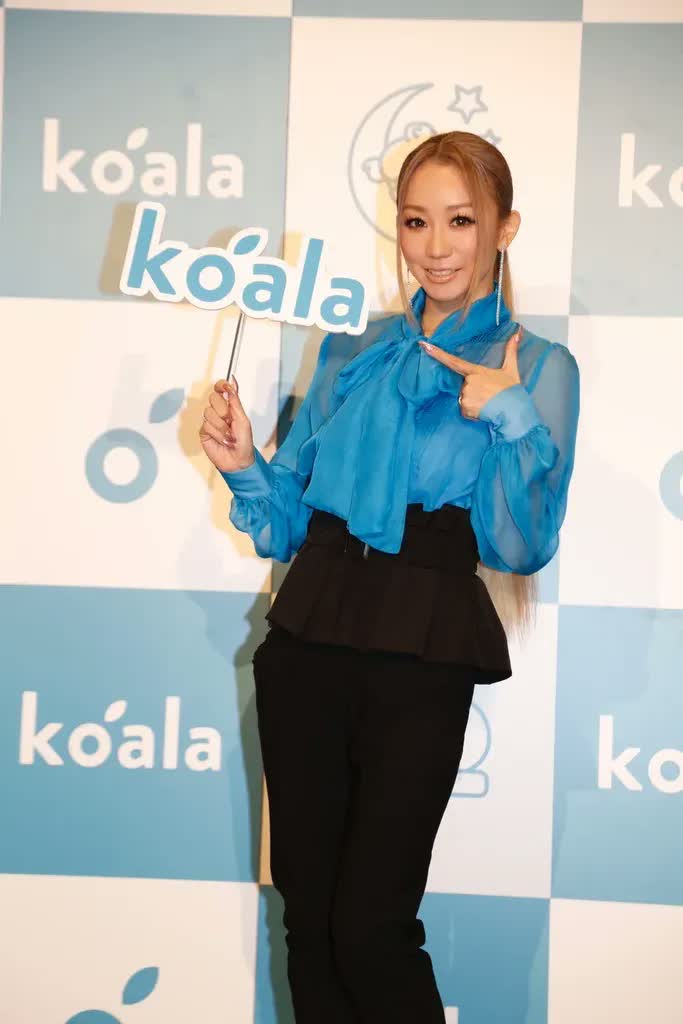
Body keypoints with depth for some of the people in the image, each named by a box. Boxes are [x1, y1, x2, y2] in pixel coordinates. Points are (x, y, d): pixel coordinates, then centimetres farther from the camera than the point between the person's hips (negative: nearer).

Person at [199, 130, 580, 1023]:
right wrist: (244, 467, -5)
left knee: (370, 928, -2)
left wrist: (509, 420, -15)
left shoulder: (538, 367, 2)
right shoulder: (353, 354, 13)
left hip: (422, 658, -4)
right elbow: (286, 523, 13)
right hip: (306, 642, 4)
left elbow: (520, 550, -6)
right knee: (306, 911, 11)